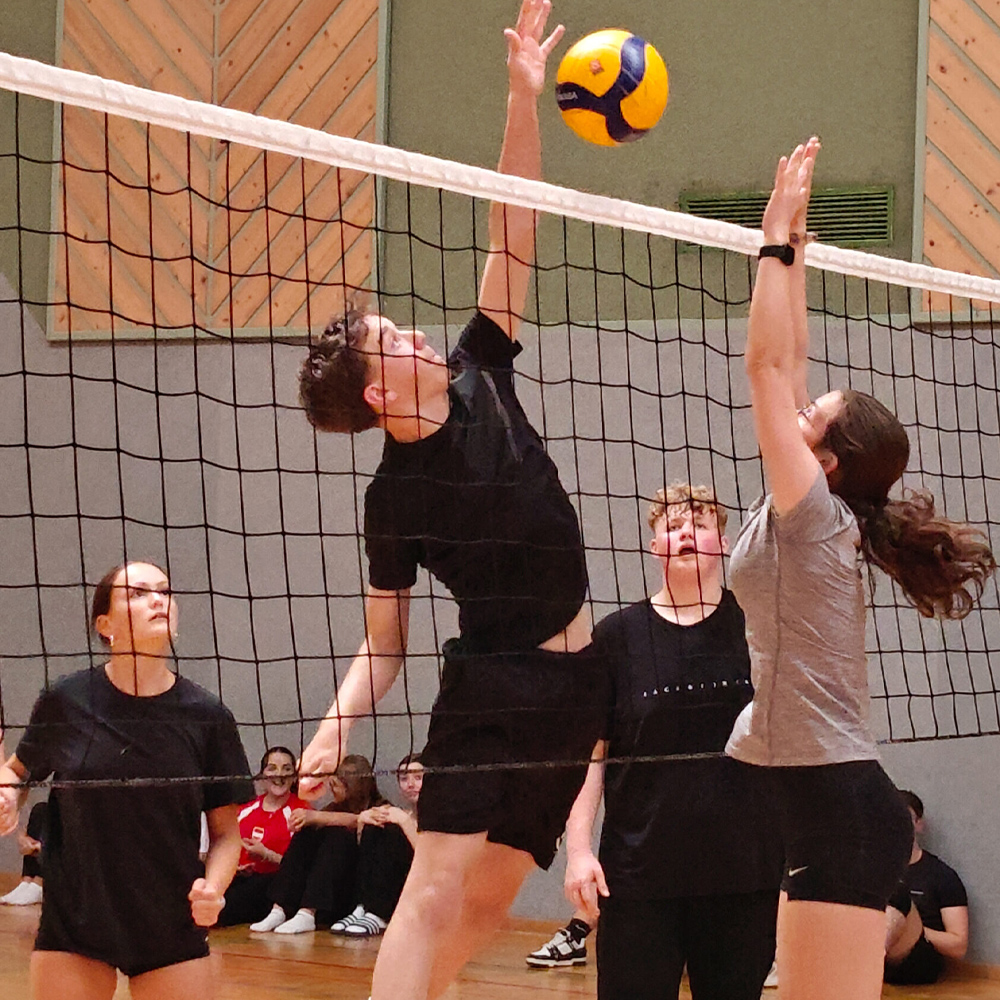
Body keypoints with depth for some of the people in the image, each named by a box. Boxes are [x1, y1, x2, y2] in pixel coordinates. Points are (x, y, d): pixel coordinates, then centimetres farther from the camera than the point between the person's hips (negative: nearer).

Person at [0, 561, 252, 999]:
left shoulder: (208, 716, -4)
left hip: (173, 928, 0)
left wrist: (213, 886, -16)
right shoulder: (66, 701, -5)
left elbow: (226, 832, 3)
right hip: (71, 926, 0)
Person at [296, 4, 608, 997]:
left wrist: (523, 100, -9)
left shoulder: (480, 378, 3)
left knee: (485, 905, 6)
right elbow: (384, 641, -4)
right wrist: (335, 725, -22)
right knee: (434, 890, -14)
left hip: (571, 686, 5)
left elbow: (511, 241, -1)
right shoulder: (393, 497, -8)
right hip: (491, 690, -5)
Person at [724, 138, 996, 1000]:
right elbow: (787, 366, 16)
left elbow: (767, 365, -11)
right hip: (830, 804, 10)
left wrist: (778, 240, -6)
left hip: (839, 807, -10)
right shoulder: (818, 521, 12)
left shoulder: (813, 513, -10)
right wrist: (792, 247, 18)